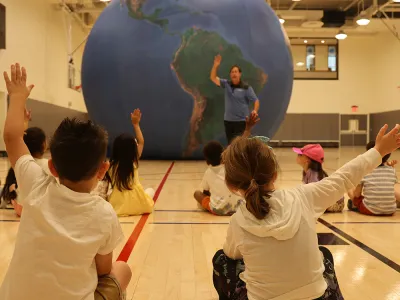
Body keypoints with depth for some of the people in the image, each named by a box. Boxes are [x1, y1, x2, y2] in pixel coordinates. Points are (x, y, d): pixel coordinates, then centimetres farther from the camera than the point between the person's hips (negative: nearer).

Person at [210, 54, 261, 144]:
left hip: (242, 121, -4)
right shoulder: (226, 84, 5)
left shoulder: (246, 88, -7)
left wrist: (255, 111, -26)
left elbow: (256, 101, -7)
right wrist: (216, 65, -15)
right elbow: (213, 78, -1)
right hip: (228, 121, 5)